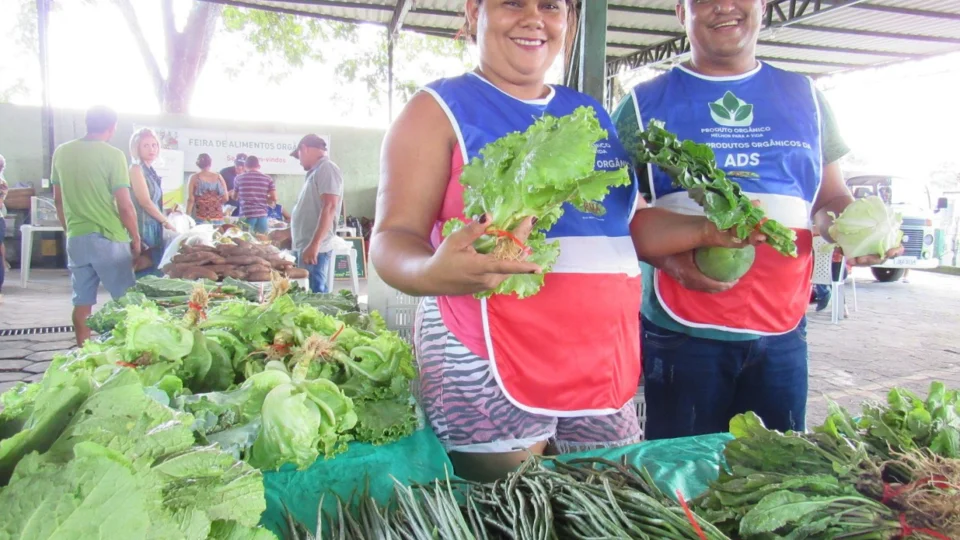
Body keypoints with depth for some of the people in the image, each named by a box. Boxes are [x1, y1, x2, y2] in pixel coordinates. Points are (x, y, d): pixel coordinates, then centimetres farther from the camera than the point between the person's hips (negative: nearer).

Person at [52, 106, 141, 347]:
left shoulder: (61, 152, 5)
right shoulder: (113, 155, -12)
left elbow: (58, 199, 13)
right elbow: (125, 206, -13)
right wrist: (136, 239, -2)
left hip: (76, 238, 5)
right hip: (109, 238, -5)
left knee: (82, 303, 9)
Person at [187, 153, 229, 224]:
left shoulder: (194, 178, -1)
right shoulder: (218, 177, 3)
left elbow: (191, 199, -4)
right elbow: (226, 198, 2)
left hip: (200, 219, -1)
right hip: (217, 218, 2)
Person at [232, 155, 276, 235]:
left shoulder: (239, 178, 5)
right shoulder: (268, 179, 5)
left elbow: (234, 197, 17)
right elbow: (274, 198, 1)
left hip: (246, 214, -1)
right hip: (262, 214, 1)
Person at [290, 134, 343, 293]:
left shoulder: (326, 168, -9)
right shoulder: (317, 171, 20)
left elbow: (329, 207, -20)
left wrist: (315, 244, -26)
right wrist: (287, 234, 32)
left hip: (314, 248, -9)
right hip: (307, 246, 9)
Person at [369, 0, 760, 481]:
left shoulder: (592, 116, 15)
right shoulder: (439, 110, 0)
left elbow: (629, 222, 20)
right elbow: (392, 238, -9)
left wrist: (707, 231, 3)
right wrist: (432, 273, -31)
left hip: (603, 366, 6)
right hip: (486, 374, -5)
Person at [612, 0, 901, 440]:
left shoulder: (804, 97, 13)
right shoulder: (645, 103, 4)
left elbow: (832, 198, 19)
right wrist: (667, 257, -18)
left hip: (782, 333, 3)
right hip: (681, 334, -3)